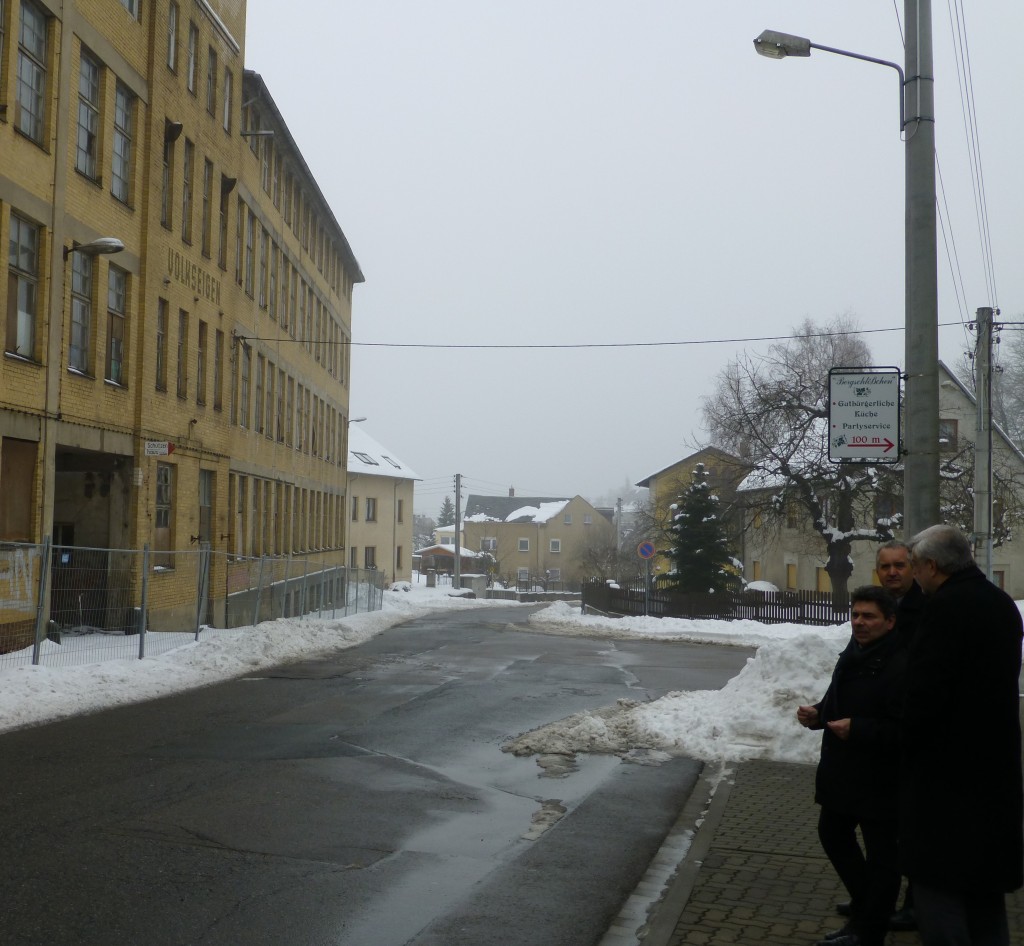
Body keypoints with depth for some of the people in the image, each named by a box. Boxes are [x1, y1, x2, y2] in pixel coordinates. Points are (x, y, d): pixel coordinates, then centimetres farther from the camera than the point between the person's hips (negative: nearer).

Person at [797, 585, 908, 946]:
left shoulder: (901, 666, -22)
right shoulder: (851, 656, 10)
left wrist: (857, 729, -31)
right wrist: (817, 714, 3)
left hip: (879, 781, -10)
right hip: (841, 773, 10)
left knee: (880, 855, 4)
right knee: (833, 835, 21)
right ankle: (863, 913, 38)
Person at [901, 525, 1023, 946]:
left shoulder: (946, 606, -19)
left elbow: (923, 689, -23)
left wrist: (899, 738, -7)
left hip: (947, 770, -9)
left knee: (938, 880, -2)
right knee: (985, 882, 20)